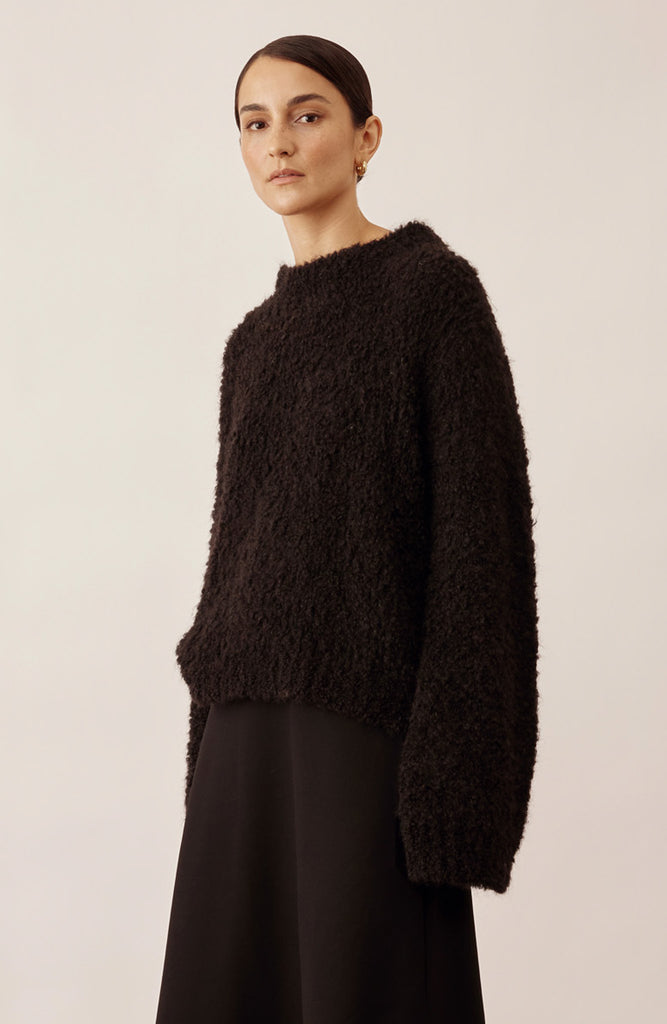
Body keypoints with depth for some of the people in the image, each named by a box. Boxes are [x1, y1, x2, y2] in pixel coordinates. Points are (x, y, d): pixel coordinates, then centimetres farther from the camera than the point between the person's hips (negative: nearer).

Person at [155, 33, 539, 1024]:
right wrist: (215, 770, 14)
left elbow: (483, 524, -10)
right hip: (254, 734, 7)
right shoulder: (257, 341, 17)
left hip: (375, 721, -7)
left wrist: (446, 762, -18)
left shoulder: (435, 287, -4)